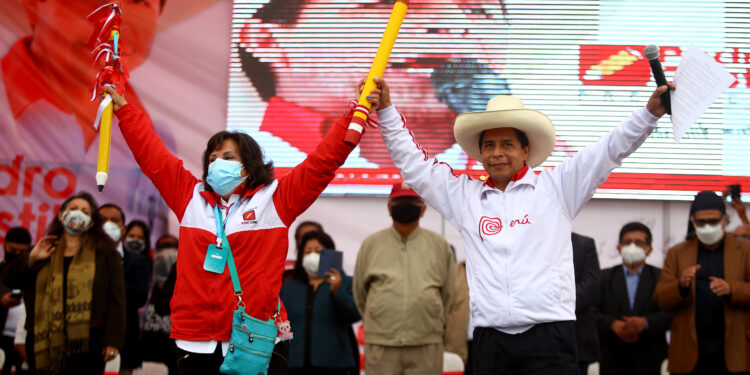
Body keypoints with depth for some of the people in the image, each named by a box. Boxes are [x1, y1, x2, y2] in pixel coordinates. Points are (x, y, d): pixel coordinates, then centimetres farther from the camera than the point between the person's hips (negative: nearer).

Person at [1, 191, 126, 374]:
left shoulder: (103, 251, 7)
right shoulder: (44, 252, 18)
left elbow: (116, 296, 1)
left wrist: (113, 340, -7)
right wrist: (31, 258, -3)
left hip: (86, 343, -3)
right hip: (43, 342, 3)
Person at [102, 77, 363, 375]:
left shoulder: (276, 199, 4)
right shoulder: (191, 197, 12)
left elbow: (322, 161, 1)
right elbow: (153, 155, 17)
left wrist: (353, 114, -4)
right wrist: (123, 108, 20)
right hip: (195, 343, 3)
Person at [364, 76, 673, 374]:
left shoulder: (555, 187, 10)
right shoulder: (464, 195, 17)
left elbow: (610, 150, 7)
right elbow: (413, 164, 21)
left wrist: (650, 113, -3)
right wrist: (386, 111, 18)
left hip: (549, 335, -2)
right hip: (489, 340, 3)